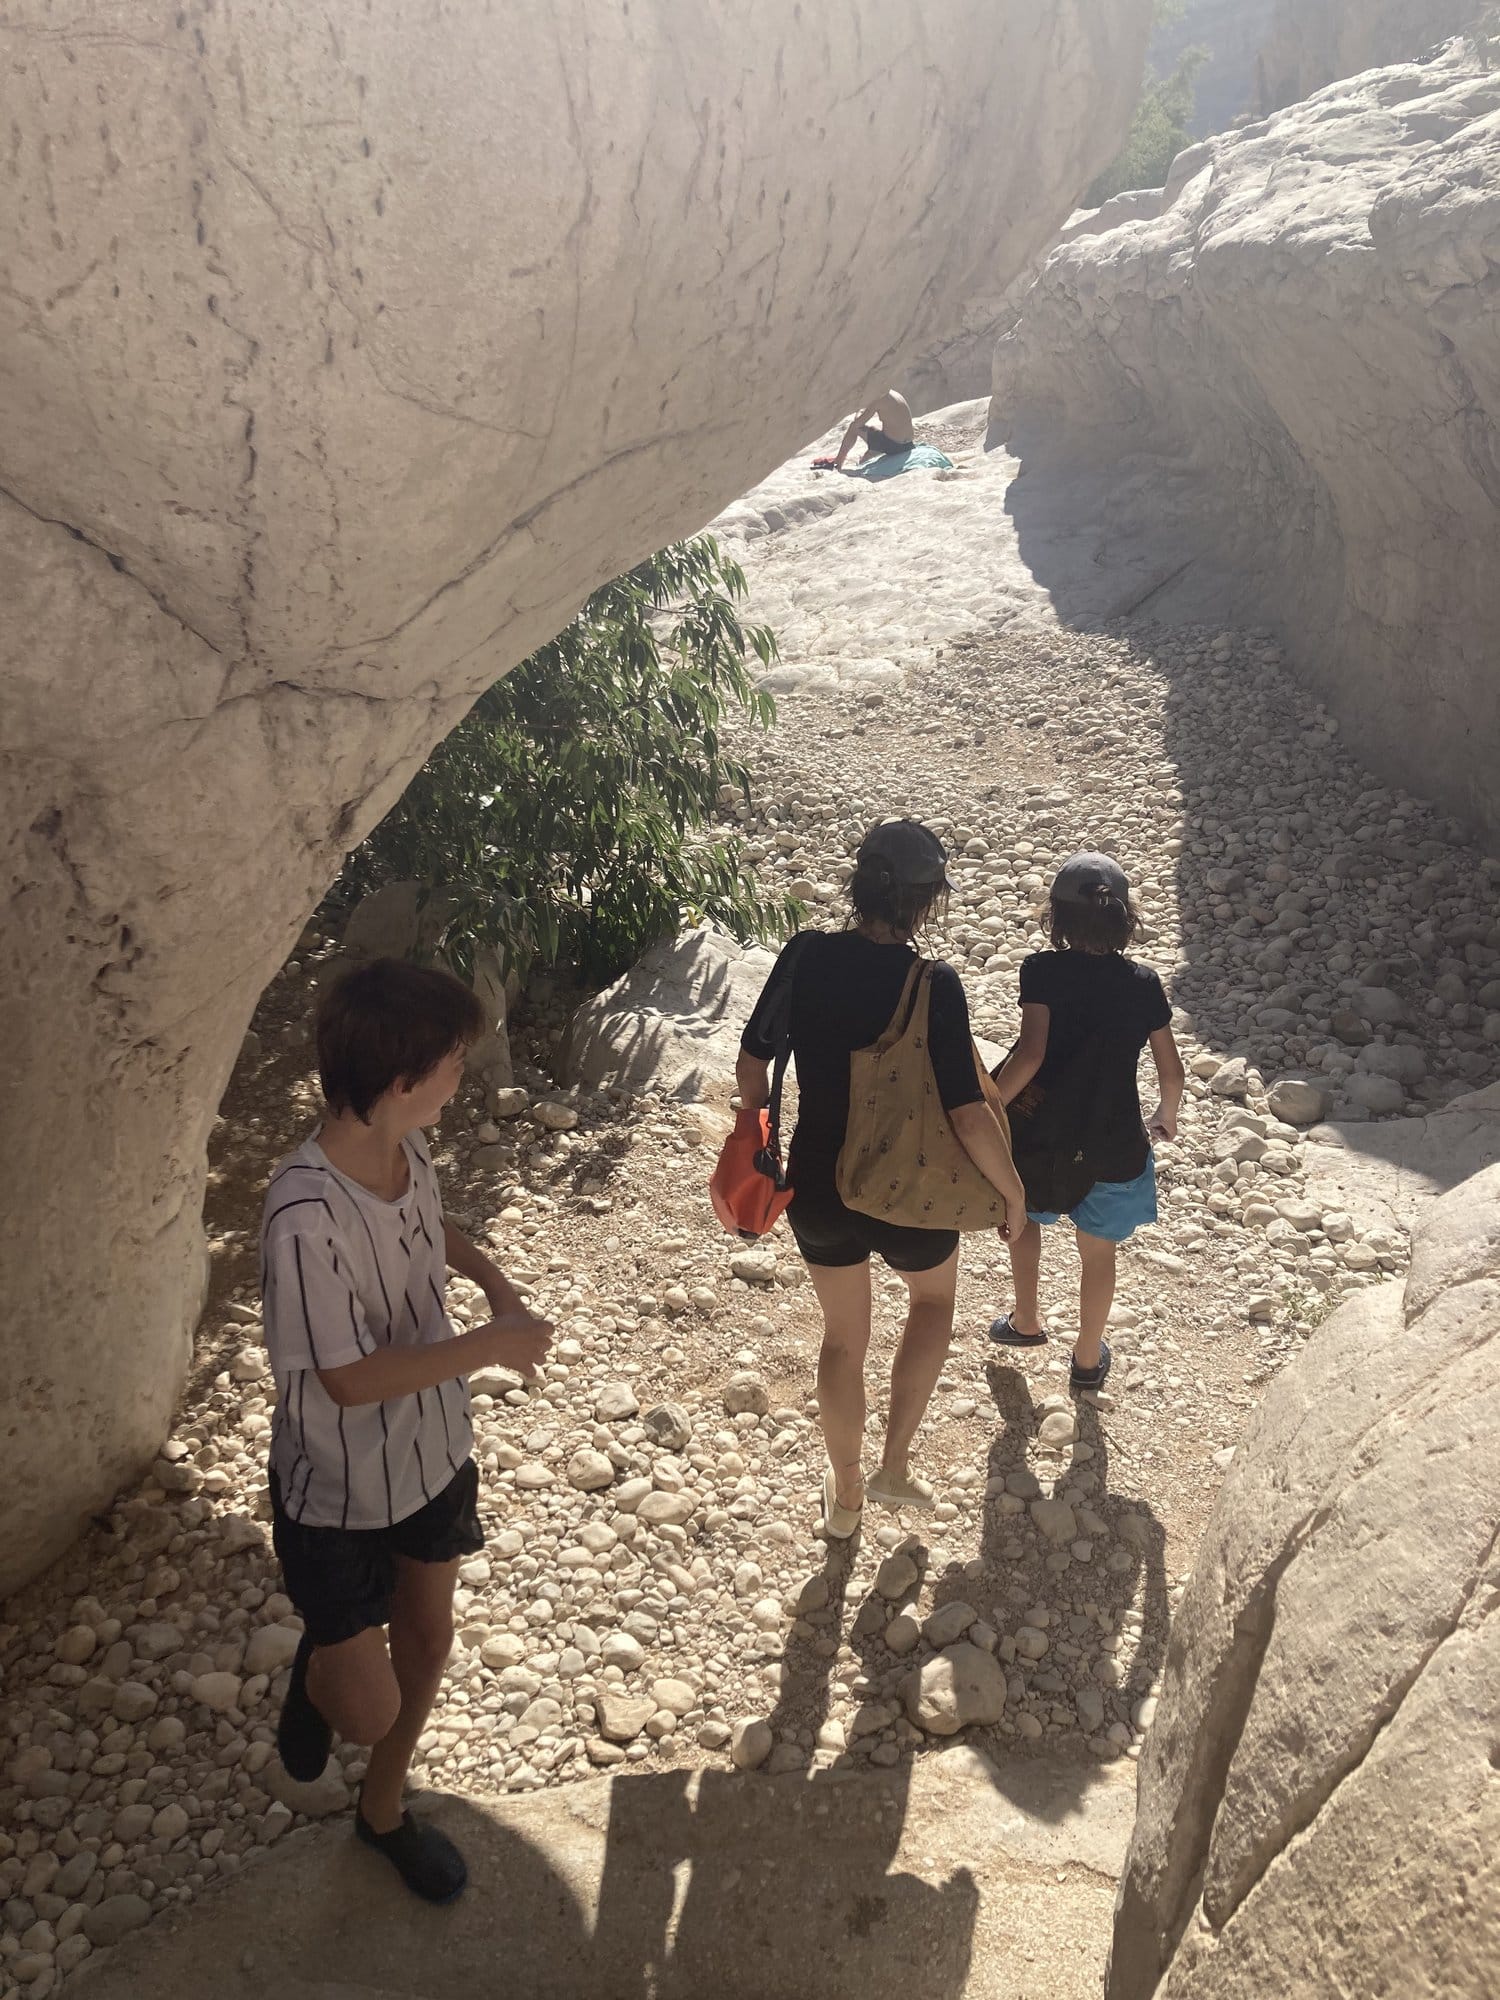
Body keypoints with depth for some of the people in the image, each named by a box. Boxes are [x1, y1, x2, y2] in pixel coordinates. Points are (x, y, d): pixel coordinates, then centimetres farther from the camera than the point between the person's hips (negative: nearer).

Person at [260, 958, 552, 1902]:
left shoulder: (408, 1152, -12)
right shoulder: (306, 1218, -35)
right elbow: (350, 1377, -28)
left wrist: (497, 1282, -4)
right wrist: (489, 1348, -24)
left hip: (431, 1453, 7)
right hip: (339, 1494, -7)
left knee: (428, 1640, 22)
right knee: (370, 1708, 4)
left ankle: (385, 1808, 49)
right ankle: (314, 1677, 41)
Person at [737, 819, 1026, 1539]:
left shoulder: (805, 956, -12)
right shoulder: (934, 987, -22)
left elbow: (751, 1066, -2)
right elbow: (969, 1115, -21)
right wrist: (1013, 1192, -5)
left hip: (818, 1188, 3)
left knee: (843, 1337, 25)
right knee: (934, 1298, 31)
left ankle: (845, 1496, 41)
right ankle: (894, 1466, 28)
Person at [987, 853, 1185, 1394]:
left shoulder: (1043, 970, -14)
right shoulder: (1143, 983, -4)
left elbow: (1030, 1053, -24)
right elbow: (1171, 1070, 3)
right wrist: (1167, 1118, 22)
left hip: (1042, 1133, -1)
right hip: (1113, 1144, 2)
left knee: (1023, 1216, 31)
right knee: (1098, 1251, 22)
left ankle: (1027, 1322, 41)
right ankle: (1088, 1358, 38)